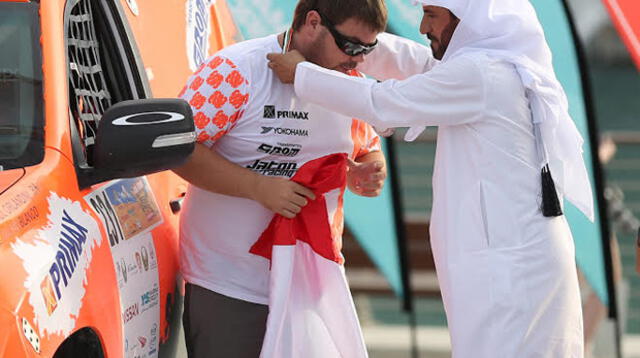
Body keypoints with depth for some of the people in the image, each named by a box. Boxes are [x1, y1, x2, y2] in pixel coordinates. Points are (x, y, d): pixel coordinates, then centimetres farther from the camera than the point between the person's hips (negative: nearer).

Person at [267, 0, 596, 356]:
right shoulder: (506, 67, 14)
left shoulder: (479, 73, -15)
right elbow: (416, 66, 17)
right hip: (525, 258, 10)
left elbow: (383, 104, -12)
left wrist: (301, 74, -1)